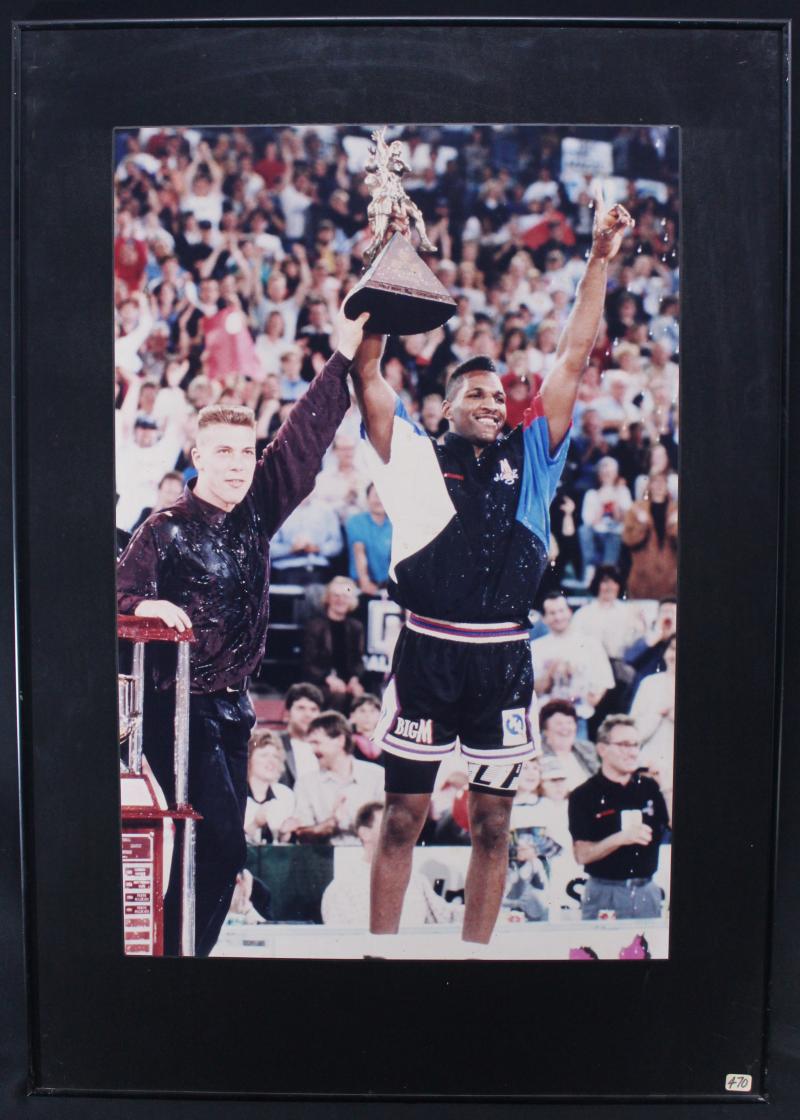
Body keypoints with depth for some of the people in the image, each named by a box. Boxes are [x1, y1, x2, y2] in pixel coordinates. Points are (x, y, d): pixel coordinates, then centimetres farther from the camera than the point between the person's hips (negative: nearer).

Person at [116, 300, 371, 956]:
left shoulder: (257, 511, 5)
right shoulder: (166, 529, -8)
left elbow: (304, 439, 2)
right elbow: (121, 596, -8)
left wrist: (345, 359, -1)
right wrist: (150, 606, -29)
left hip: (233, 705, 6)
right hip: (181, 706, -6)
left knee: (219, 846, 10)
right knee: (221, 841, -12)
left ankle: (186, 949, 22)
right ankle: (178, 948, 2)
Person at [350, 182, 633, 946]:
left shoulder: (530, 459, 11)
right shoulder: (418, 457, 5)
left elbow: (572, 360, 8)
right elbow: (367, 373, -2)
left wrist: (599, 261, 6)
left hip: (504, 658, 3)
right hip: (428, 652, -2)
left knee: (493, 820, 10)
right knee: (404, 813, 5)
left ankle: (475, 954, 23)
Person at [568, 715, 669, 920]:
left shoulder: (650, 788, 7)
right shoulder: (583, 795, -4)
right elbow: (582, 855, -10)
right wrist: (620, 838, -24)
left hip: (647, 892, 3)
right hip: (604, 895, -3)